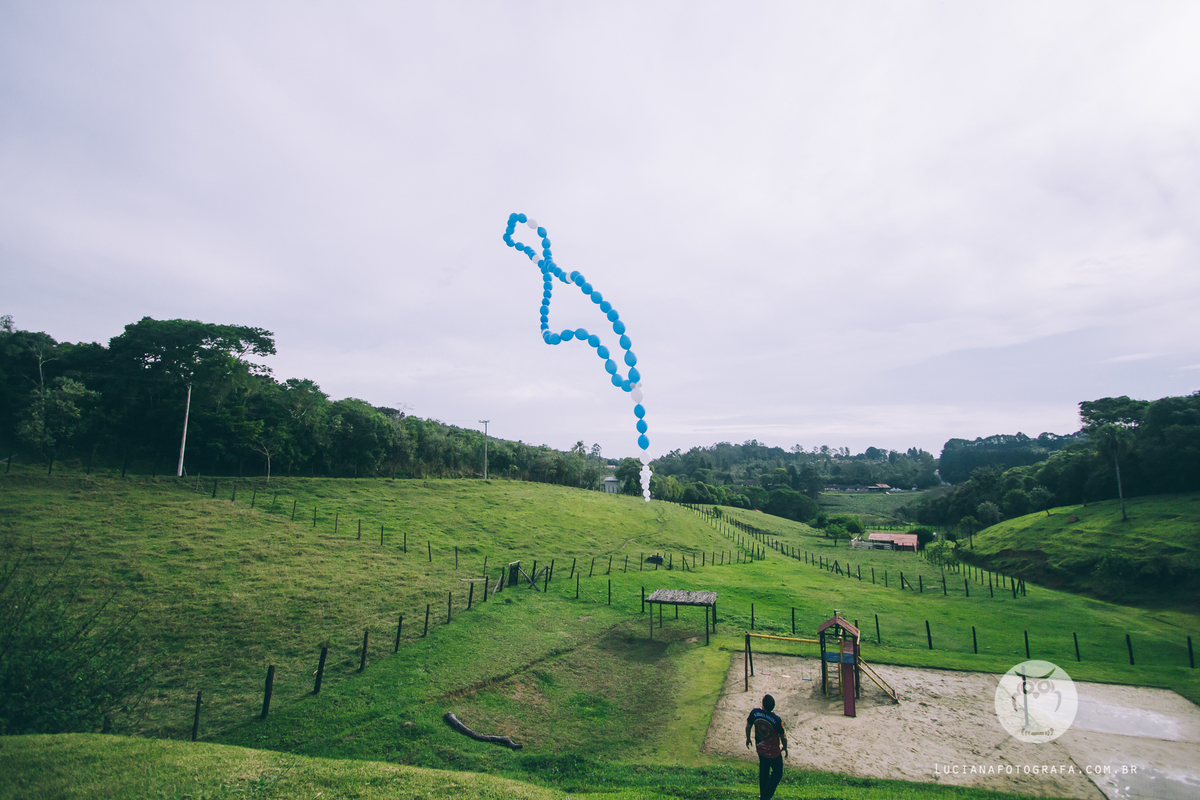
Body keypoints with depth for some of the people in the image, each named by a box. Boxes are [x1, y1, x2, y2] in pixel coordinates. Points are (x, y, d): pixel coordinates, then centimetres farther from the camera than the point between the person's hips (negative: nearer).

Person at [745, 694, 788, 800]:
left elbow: (748, 726, -5)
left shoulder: (755, 713, -22)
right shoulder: (776, 719, -33)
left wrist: (748, 738, 15)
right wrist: (785, 747, 5)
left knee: (763, 771, 26)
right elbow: (783, 736, -17)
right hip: (773, 752, -4)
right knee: (777, 773, 20)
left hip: (760, 748, 4)